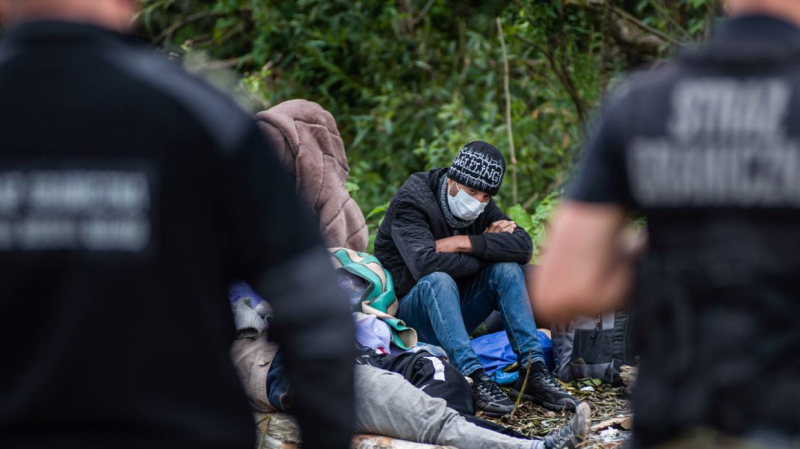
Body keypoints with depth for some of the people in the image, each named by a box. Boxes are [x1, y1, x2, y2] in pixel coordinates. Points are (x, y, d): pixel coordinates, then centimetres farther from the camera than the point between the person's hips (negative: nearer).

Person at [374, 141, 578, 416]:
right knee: (437, 280, -36)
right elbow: (425, 263, -35)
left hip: (454, 311, 6)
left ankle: (533, 371, -23)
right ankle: (474, 378, -44)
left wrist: (466, 243, -24)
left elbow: (523, 246, -13)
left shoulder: (482, 207, 2)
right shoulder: (411, 200, -17)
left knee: (507, 269, -15)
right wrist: (487, 250, -20)